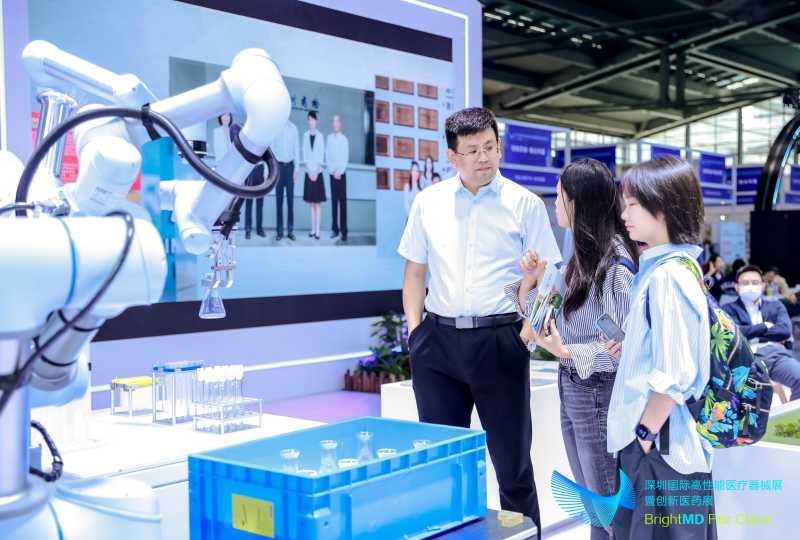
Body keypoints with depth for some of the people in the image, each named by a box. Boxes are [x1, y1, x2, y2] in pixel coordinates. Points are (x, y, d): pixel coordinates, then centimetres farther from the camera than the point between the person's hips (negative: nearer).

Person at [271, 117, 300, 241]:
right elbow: (271, 148, 1)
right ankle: (279, 231, 6)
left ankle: (290, 230, 6)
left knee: (290, 198, 2)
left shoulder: (293, 128, 2)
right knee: (279, 199, 2)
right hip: (279, 165, -1)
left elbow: (296, 148, 4)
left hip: (290, 165, 1)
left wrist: (297, 168, -1)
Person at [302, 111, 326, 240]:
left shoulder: (320, 136, -3)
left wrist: (316, 172, -12)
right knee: (311, 203, 7)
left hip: (318, 172, -2)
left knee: (318, 203, -2)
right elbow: (304, 153, 1)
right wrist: (309, 171, -8)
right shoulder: (305, 135, 4)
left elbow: (321, 155, -5)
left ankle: (317, 230, -2)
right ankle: (313, 229, 12)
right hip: (308, 172, 3)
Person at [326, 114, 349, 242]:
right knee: (334, 201, 5)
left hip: (341, 174, -4)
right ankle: (335, 229, 10)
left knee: (342, 202, -4)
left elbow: (346, 158, -7)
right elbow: (327, 155, 7)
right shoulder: (329, 138, 6)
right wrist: (332, 171, -3)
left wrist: (339, 172, -12)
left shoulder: (344, 139, -5)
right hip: (332, 174, 4)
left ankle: (344, 231, -3)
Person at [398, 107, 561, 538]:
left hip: (500, 339, -3)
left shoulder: (525, 204, -1)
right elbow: (414, 271, 12)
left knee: (511, 455, 7)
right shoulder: (428, 202, 7)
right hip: (438, 340, 3)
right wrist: (414, 329, 3)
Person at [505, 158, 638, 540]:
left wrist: (564, 351, -23)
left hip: (598, 390, -8)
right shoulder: (580, 254, 6)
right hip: (570, 386, 8)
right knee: (589, 498, 19)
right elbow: (536, 313, 13)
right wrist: (531, 280, -5)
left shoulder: (614, 261, -19)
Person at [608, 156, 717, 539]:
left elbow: (674, 374, -23)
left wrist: (645, 434, -15)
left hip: (661, 449, -9)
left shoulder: (667, 277, -20)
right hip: (649, 440, 9)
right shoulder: (660, 267, 9)